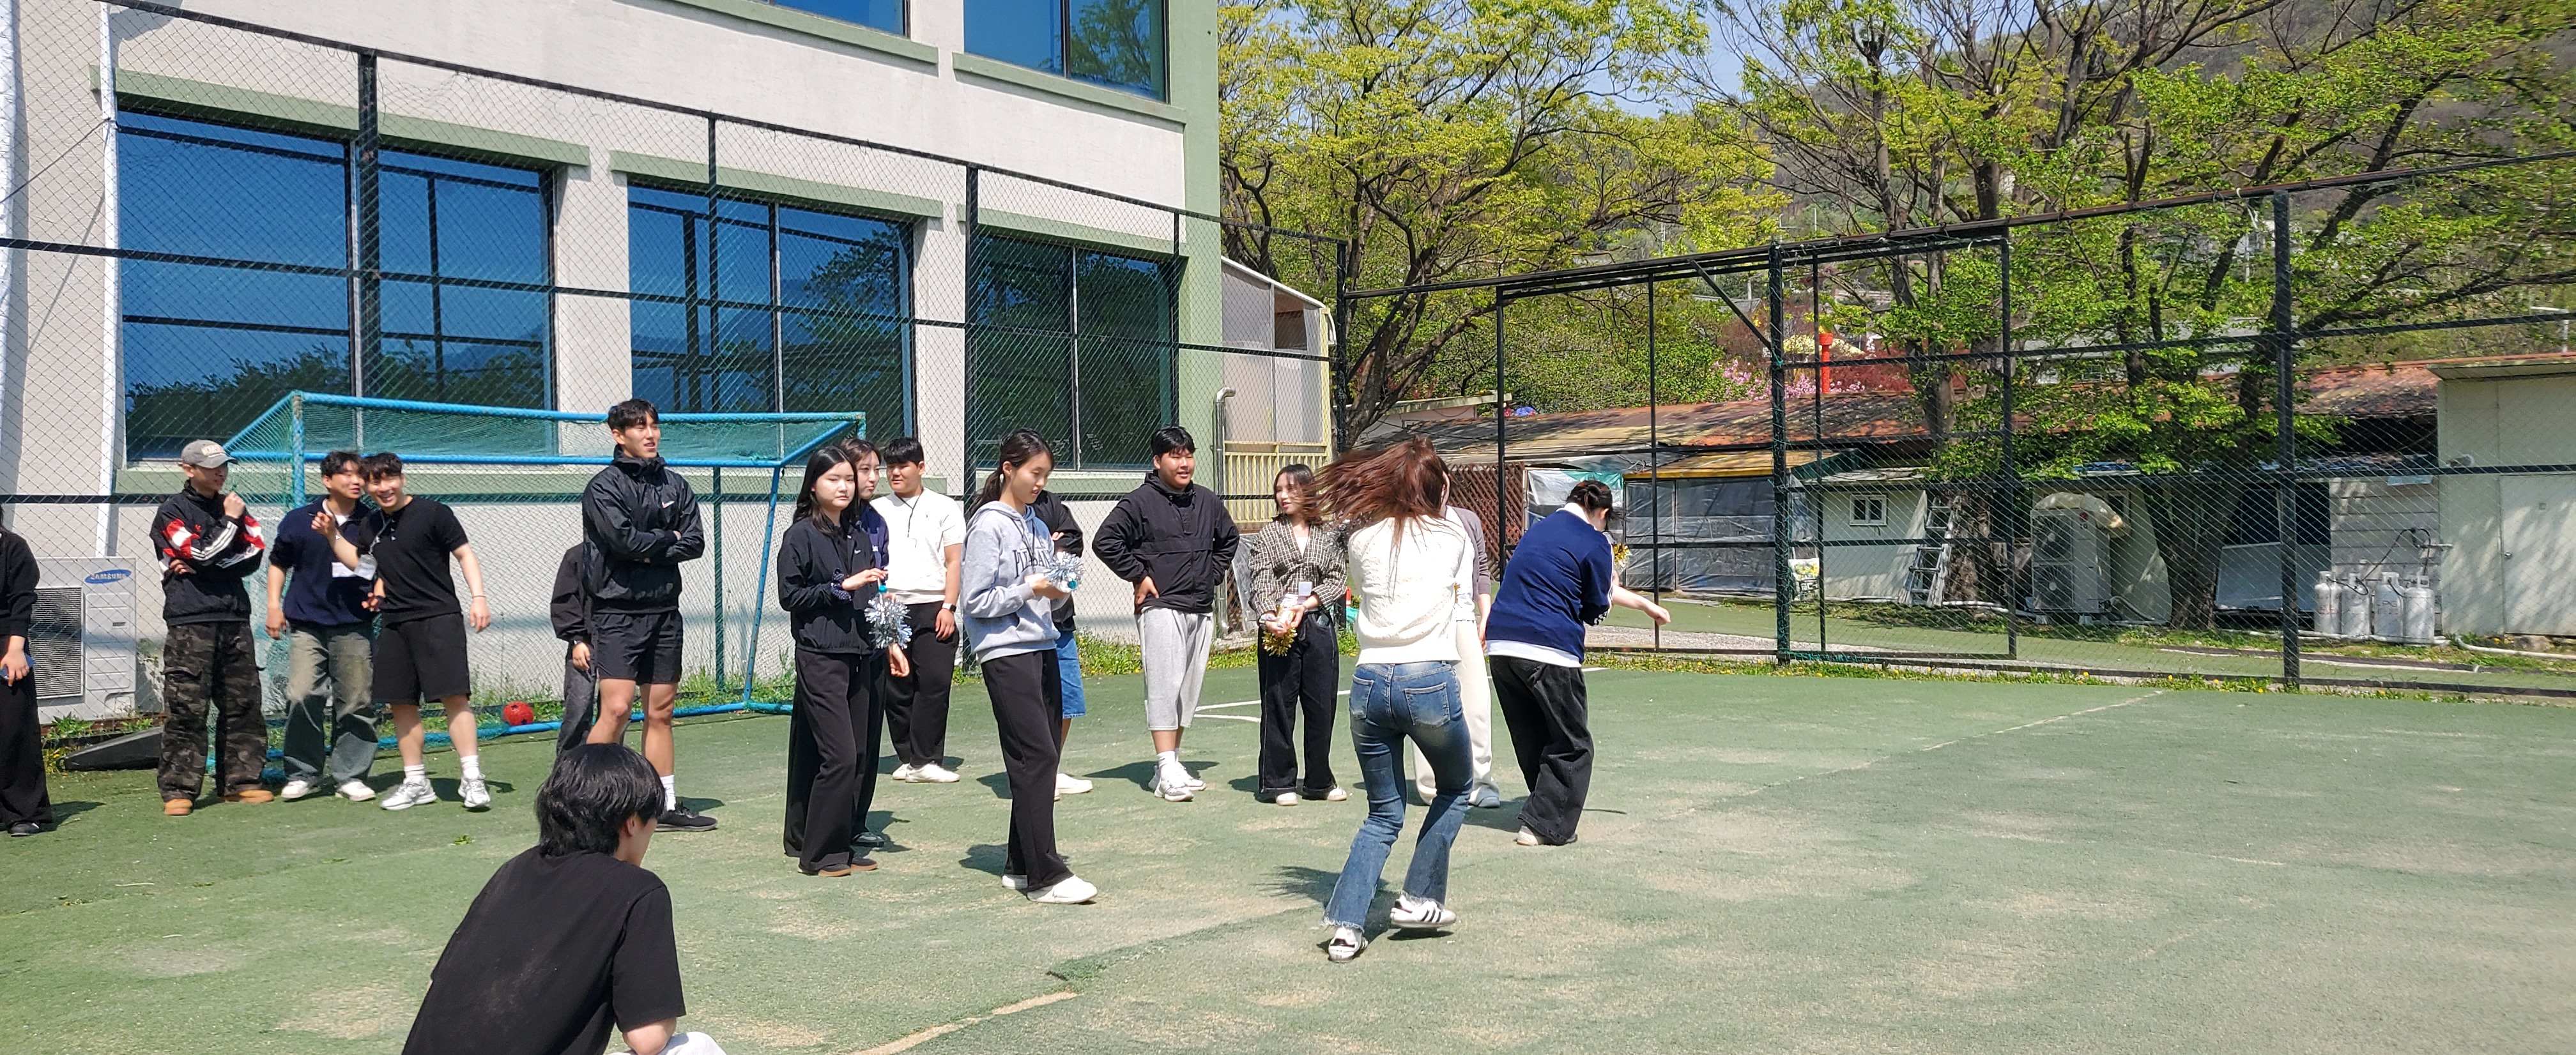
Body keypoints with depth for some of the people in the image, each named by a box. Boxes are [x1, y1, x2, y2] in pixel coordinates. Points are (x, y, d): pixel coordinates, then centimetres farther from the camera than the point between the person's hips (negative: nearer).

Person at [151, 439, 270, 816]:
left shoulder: (234, 506, 16)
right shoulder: (173, 511, 1)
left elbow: (255, 553, 3)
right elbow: (203, 554, -12)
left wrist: (202, 567, -5)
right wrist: (229, 521, -4)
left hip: (235, 618, 5)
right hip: (190, 622, -5)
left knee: (244, 705, 5)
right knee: (186, 709, -6)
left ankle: (240, 781, 12)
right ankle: (178, 790, -2)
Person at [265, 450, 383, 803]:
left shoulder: (374, 523, 6)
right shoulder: (298, 521, 5)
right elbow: (278, 563, 16)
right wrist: (274, 606, 8)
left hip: (355, 626, 1)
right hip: (306, 624, -1)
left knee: (356, 703, 1)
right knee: (301, 697, -9)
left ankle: (351, 775, 10)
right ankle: (303, 773, 5)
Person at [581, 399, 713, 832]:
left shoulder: (675, 485, 12)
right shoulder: (603, 487, -5)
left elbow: (695, 543, 3)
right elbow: (625, 540, -18)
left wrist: (649, 550, -10)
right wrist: (668, 538, -2)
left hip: (665, 610, 5)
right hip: (617, 612, -5)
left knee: (661, 712, 10)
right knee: (616, 708, -15)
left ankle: (667, 805, 17)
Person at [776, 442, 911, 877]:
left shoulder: (860, 536, 16)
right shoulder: (801, 536, -2)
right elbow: (789, 595, -7)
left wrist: (888, 642, 16)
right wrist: (841, 586, -13)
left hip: (864, 656, 7)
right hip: (821, 656, -6)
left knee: (863, 756, 4)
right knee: (839, 755, -11)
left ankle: (844, 843, 14)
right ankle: (819, 852, -1)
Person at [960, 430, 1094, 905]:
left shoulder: (1036, 526, 16)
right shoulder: (988, 527, -6)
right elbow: (974, 601, -10)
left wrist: (1060, 591, 0)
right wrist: (1029, 590, -14)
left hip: (1042, 648, 8)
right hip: (1006, 655, -8)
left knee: (1040, 758, 7)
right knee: (1036, 756, -11)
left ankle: (1022, 865, 16)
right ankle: (1046, 875, -10)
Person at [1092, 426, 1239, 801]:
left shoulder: (1207, 501, 12)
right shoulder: (1140, 502, -6)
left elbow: (1228, 539, 29)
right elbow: (1105, 542, -10)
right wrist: (1139, 576, -9)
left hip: (1202, 609, 6)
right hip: (1161, 608, -6)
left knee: (1189, 689, 8)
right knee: (1164, 686, -11)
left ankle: (1170, 764, 16)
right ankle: (1167, 770, -13)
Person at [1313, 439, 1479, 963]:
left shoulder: (1363, 540, 8)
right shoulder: (1453, 538, 4)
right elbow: (1464, 615, 8)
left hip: (1369, 684, 3)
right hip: (1430, 681, -3)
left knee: (1383, 813, 16)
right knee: (1455, 790, 25)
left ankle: (1346, 921, 2)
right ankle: (1420, 900, 22)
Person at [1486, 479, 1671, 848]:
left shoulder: (1538, 529, 21)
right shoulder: (1594, 543, -3)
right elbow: (1597, 609, 5)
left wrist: (1644, 604, 41)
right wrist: (1610, 590, 27)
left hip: (1500, 646, 7)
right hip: (1548, 651, -7)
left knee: (1531, 741, 19)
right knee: (1571, 746, 7)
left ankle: (1557, 810, 30)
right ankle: (1544, 826, 2)